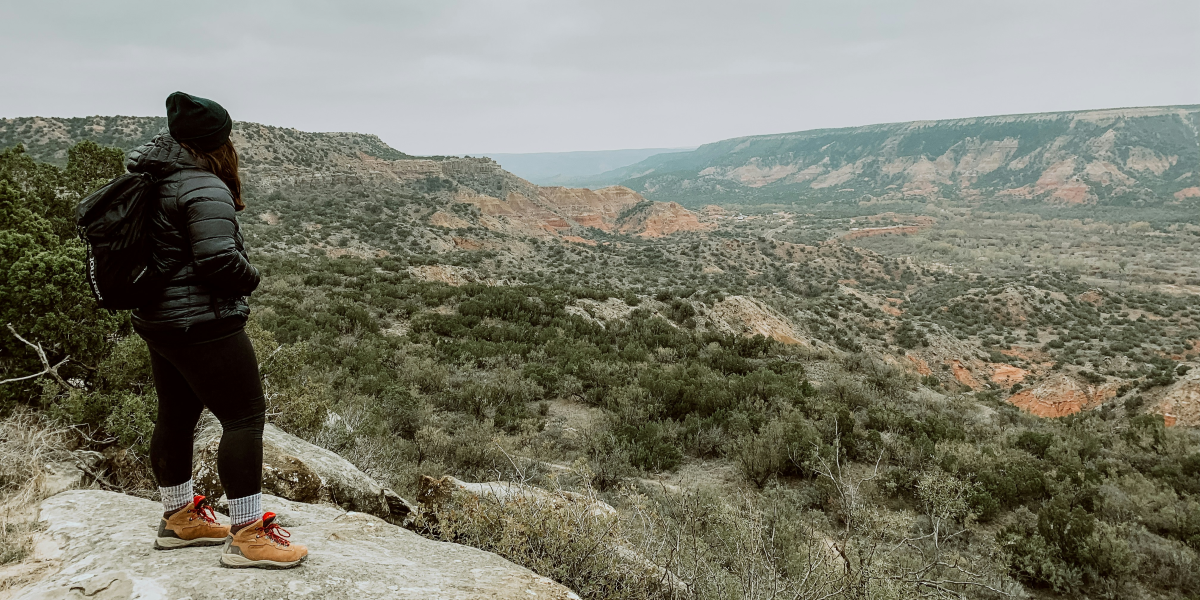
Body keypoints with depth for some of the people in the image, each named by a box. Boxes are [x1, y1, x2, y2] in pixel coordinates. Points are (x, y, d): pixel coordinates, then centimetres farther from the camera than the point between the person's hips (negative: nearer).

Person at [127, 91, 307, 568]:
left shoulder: (152, 180, 8)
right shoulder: (204, 189, -19)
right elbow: (218, 259, -26)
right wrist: (250, 278, -8)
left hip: (157, 321, 10)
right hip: (202, 324, -10)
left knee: (176, 416, 19)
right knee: (245, 416, -6)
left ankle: (179, 518, 35)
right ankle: (246, 536, -3)